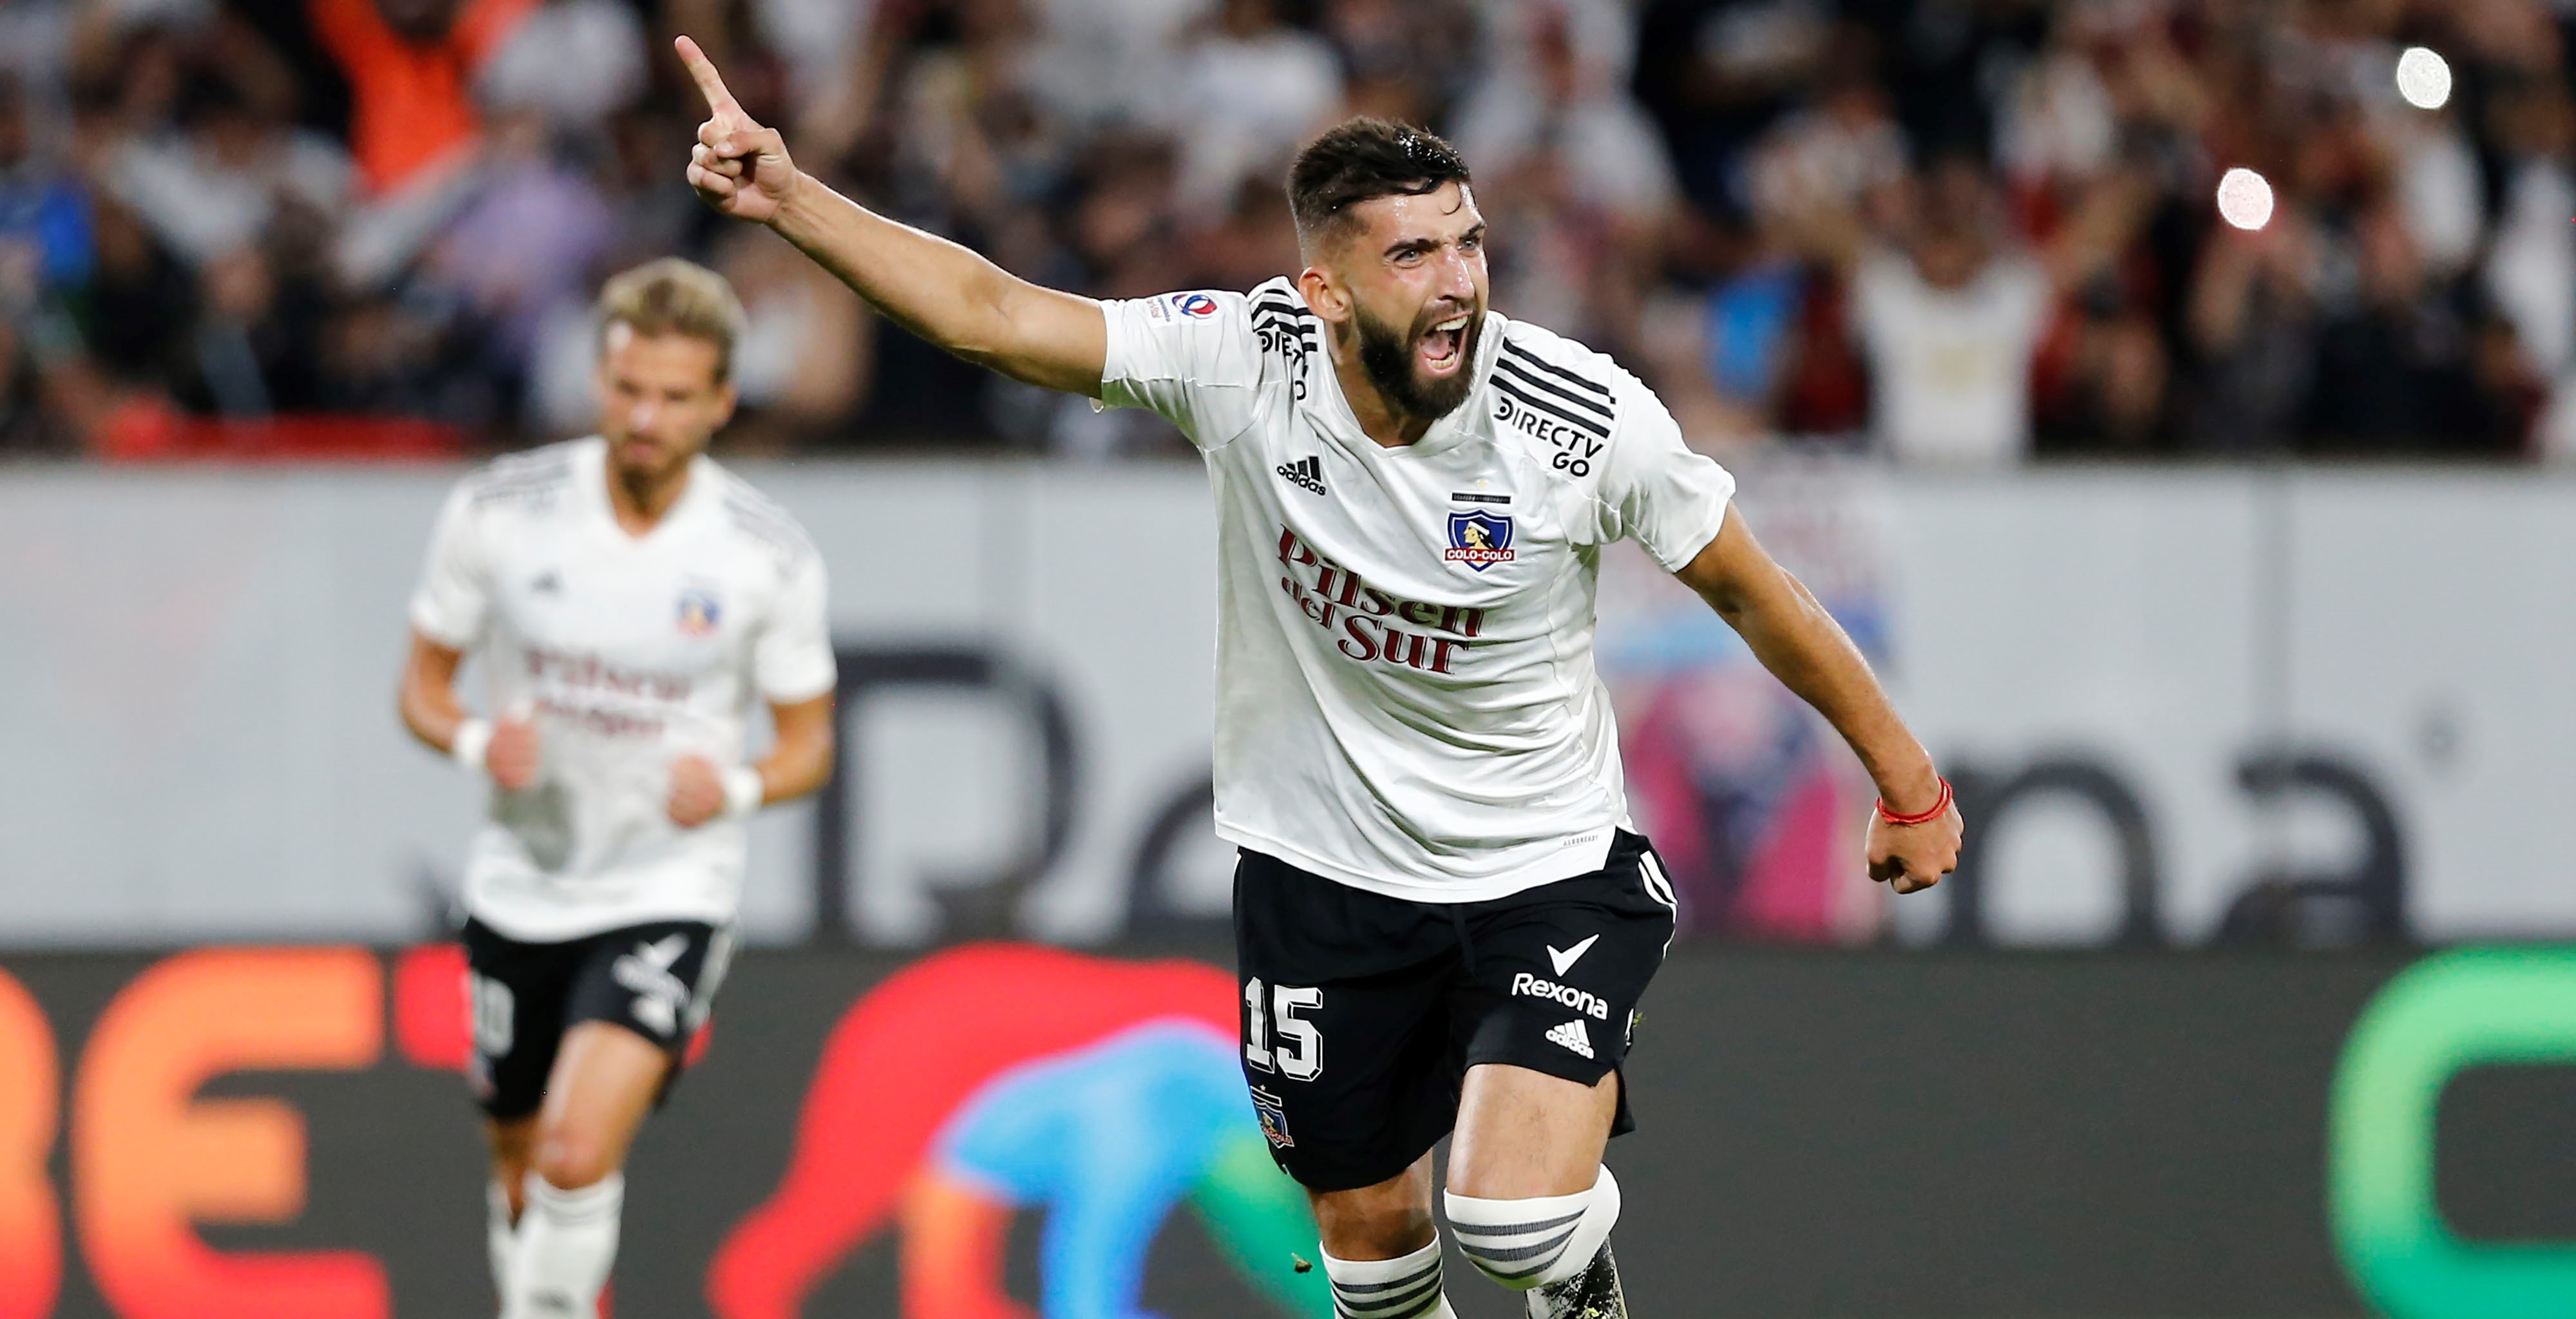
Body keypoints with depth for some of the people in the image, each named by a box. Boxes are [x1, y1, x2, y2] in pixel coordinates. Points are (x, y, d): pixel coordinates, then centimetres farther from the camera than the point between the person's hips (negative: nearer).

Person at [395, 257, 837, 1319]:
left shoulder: (770, 557, -9)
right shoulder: (497, 512, -7)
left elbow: (809, 743, 2)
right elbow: (422, 686, 5)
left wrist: (737, 786, -20)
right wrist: (478, 741, -18)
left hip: (669, 890, -3)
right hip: (523, 884, 3)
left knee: (580, 1153, -23)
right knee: (523, 1176, 14)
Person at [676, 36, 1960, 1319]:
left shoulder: (1587, 419, -20)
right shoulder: (1243, 361, -17)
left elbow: (1756, 596, -6)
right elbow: (988, 315, -17)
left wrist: (1909, 785, 3)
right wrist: (788, 195, -29)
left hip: (1549, 875, -2)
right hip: (1325, 876, 2)